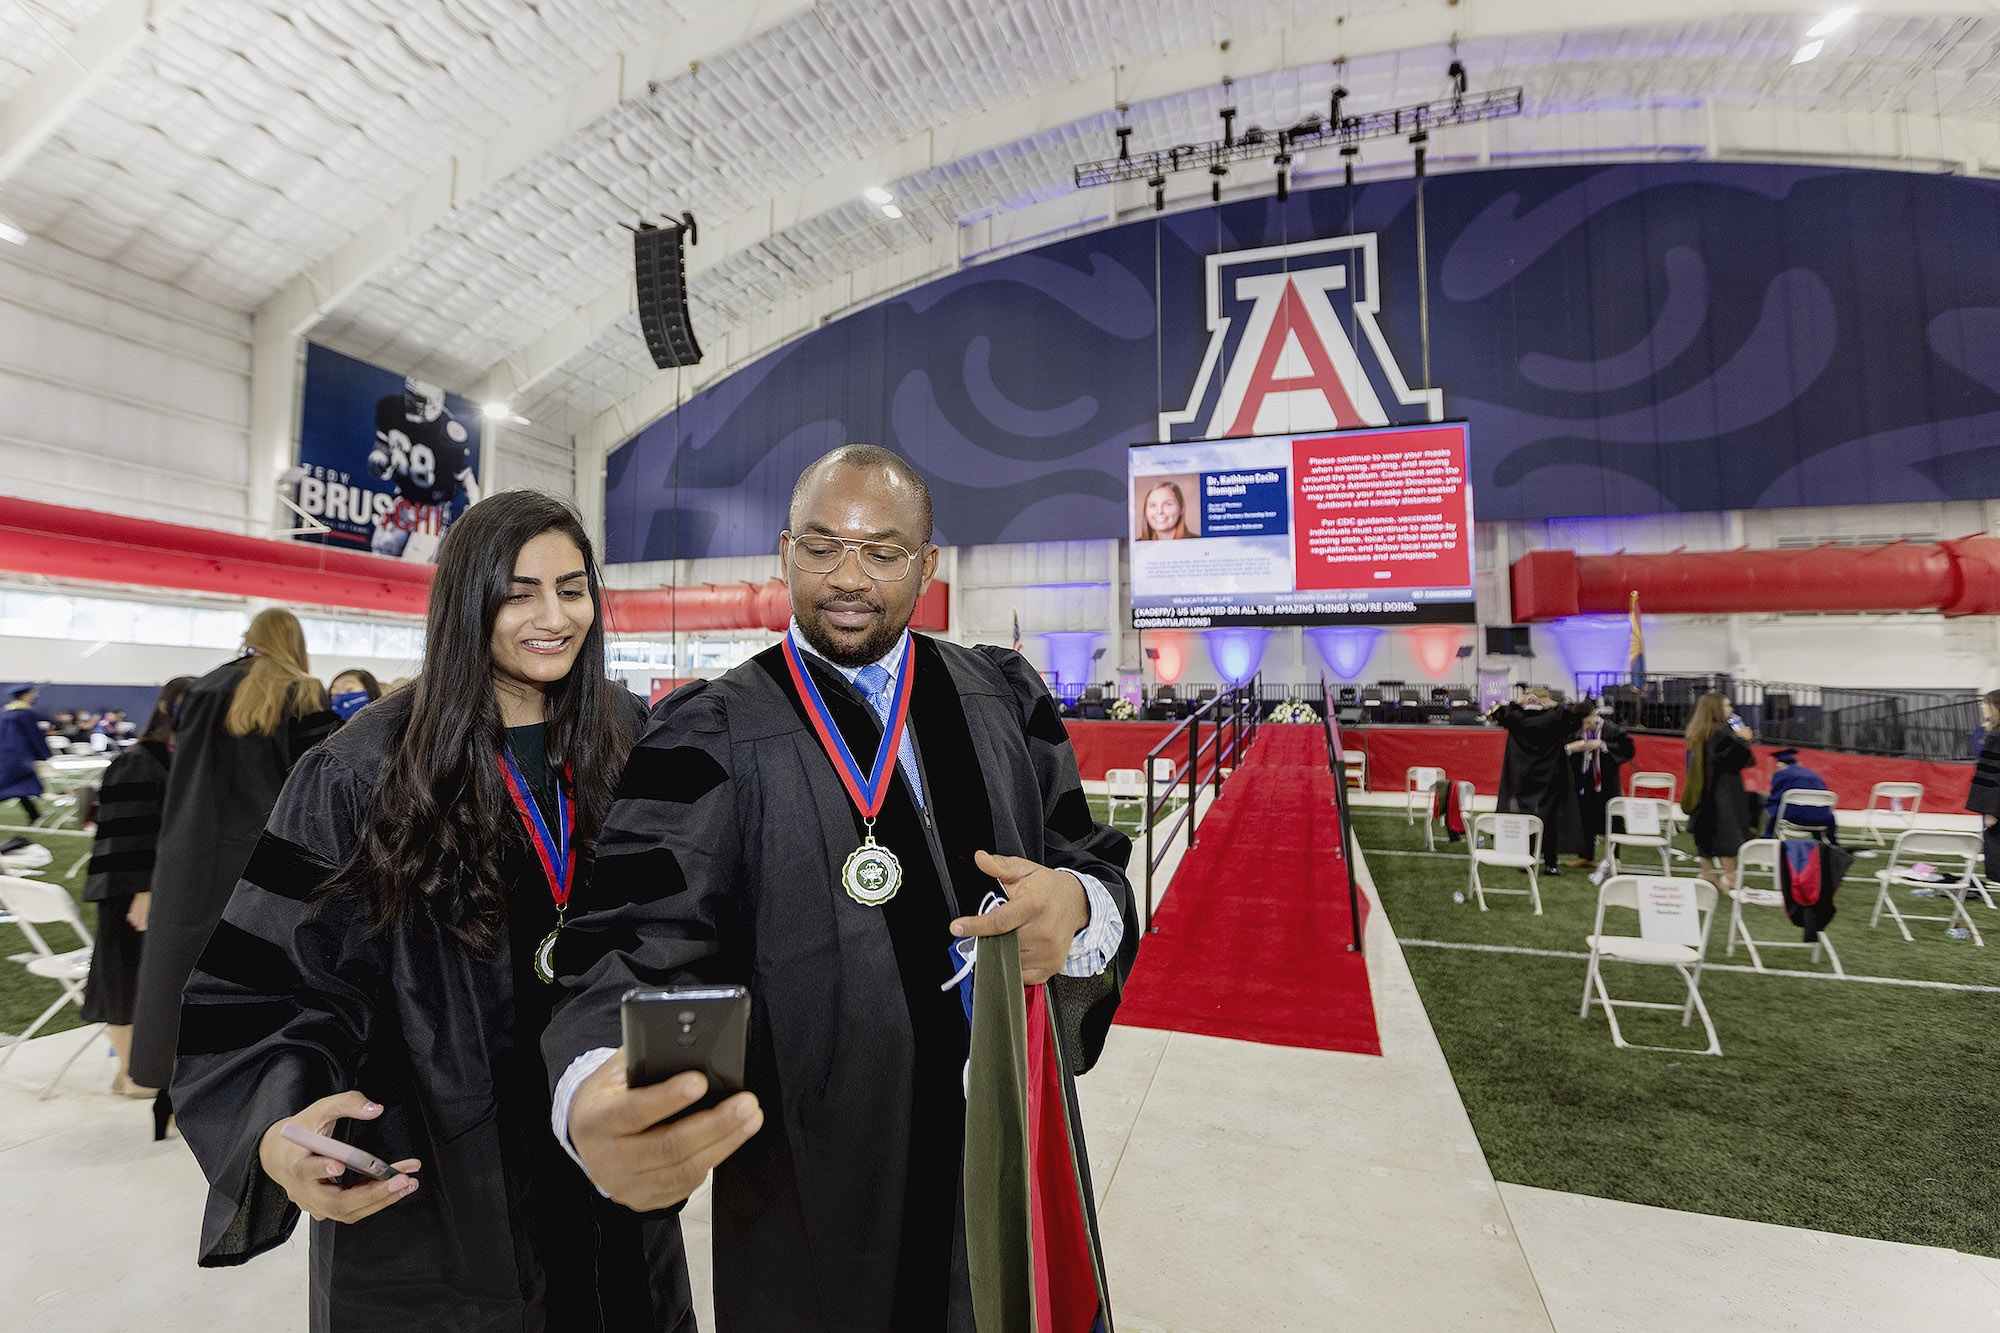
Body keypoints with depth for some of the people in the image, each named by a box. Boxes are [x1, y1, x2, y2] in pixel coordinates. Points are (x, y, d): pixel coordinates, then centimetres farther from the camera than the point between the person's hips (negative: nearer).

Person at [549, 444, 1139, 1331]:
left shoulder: (1004, 696, 0)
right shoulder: (713, 734, -10)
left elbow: (1095, 867, 2)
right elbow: (649, 939, -19)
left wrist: (1079, 907, -21)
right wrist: (595, 1097, -39)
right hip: (821, 1184, -3)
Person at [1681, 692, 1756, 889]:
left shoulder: (1696, 732, 7)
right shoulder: (1722, 732, -17)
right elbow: (1743, 758, -15)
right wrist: (1743, 739, 1)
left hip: (1703, 790, 8)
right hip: (1723, 790, -8)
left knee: (1706, 832, 12)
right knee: (1727, 833, -3)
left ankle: (1707, 874, 17)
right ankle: (1729, 878, -1)